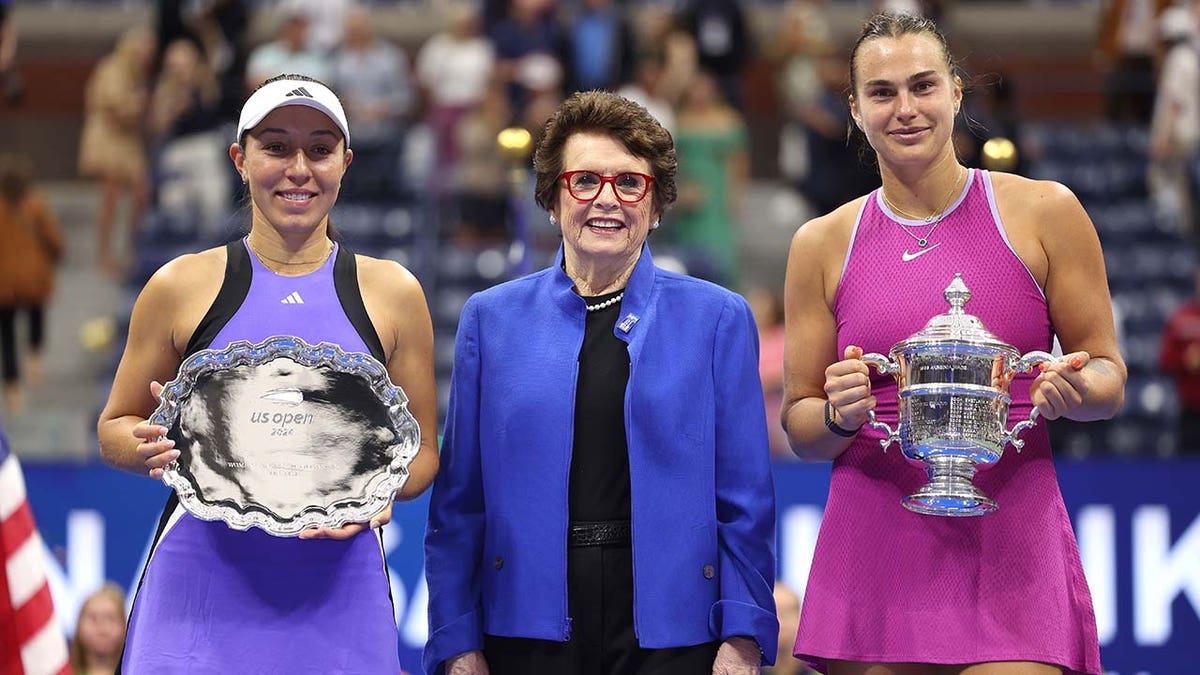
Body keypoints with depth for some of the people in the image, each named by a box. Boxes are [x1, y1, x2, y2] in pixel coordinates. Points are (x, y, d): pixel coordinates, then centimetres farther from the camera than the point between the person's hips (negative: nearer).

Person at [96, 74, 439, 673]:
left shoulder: (393, 293, 8)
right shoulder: (181, 287, 5)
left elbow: (421, 449, 12)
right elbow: (114, 429, 12)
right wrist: (152, 446, -11)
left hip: (338, 593, 1)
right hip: (202, 586, -1)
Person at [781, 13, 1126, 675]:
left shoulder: (1043, 212, 3)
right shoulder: (822, 245, 8)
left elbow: (1108, 373, 8)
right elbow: (799, 430, 11)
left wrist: (1076, 390, -15)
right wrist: (838, 415, -11)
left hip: (1010, 551, -2)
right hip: (874, 547, 2)